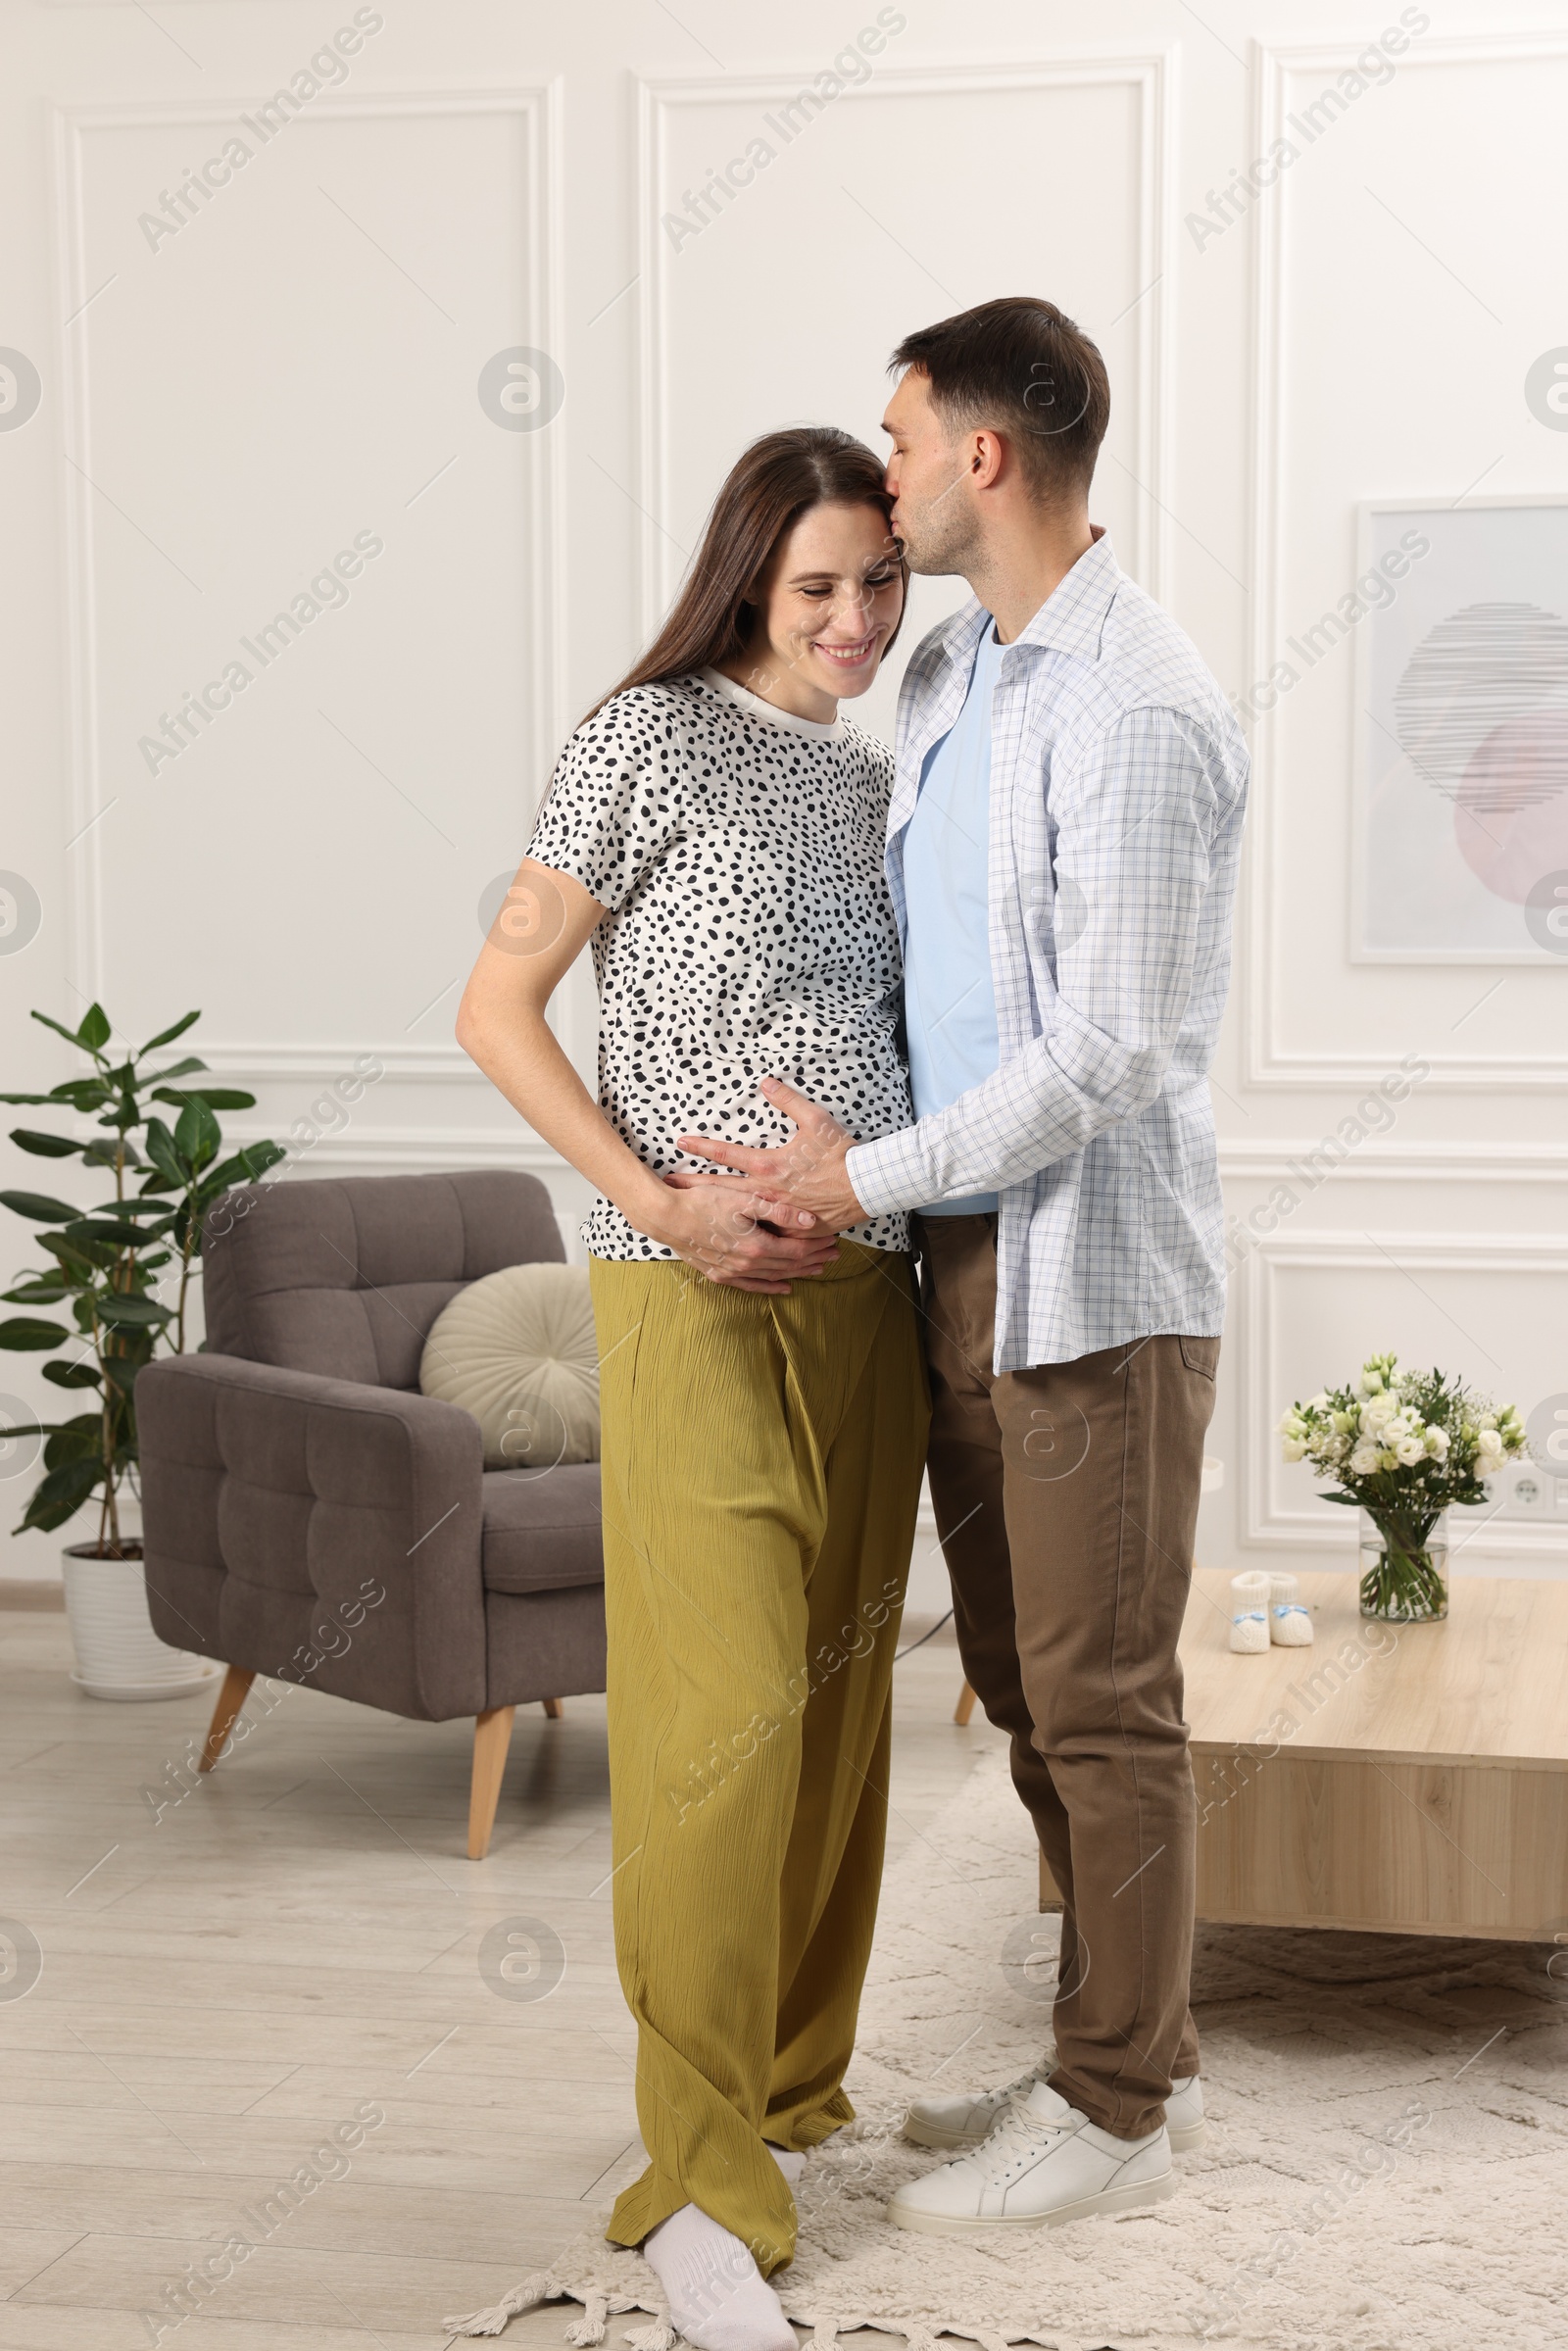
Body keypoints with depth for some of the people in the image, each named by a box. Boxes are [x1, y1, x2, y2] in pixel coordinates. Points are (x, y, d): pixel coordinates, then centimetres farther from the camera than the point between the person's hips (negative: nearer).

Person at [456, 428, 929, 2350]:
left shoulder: (875, 773, 14)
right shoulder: (653, 740, -6)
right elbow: (496, 1006, -8)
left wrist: (932, 1196, 8)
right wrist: (662, 1203, -16)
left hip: (867, 1288, 7)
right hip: (702, 1299, -7)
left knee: (841, 1701, 11)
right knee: (732, 1710, -11)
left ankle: (800, 2090, 26)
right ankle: (698, 2178, -2)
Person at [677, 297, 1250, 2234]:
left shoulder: (1139, 714, -18)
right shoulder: (947, 672, 11)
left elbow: (1107, 1055, -21)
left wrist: (874, 1175, -14)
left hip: (1093, 1266, -9)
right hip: (966, 1254, 9)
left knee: (1100, 1700, 1)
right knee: (1022, 1683, 16)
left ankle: (1119, 2113, 15)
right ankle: (1119, 2049, 30)